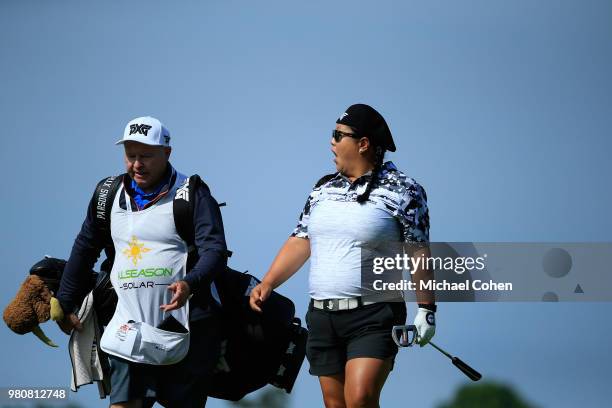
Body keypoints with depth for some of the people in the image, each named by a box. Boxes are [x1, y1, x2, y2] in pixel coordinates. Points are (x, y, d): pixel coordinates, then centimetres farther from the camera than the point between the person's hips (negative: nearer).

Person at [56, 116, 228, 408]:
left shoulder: (192, 195, -4)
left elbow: (215, 251, -13)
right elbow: (85, 249, 22)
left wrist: (190, 284, -32)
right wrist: (64, 304, 23)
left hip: (188, 327, -3)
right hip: (132, 327, 3)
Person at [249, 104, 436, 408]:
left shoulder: (401, 190, -5)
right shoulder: (323, 190, 13)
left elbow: (418, 252, -6)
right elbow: (300, 242, 14)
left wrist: (426, 309, -9)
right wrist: (267, 283, 3)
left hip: (374, 317, -6)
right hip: (322, 317, 6)